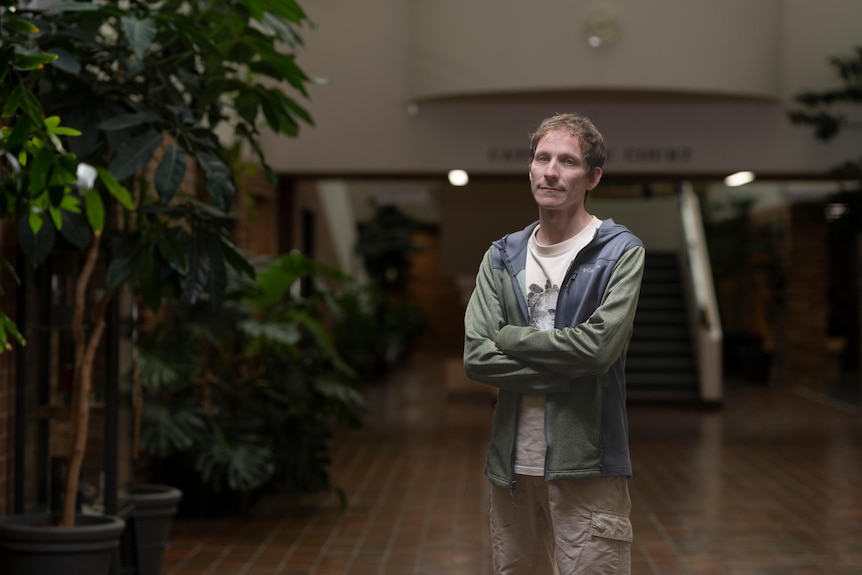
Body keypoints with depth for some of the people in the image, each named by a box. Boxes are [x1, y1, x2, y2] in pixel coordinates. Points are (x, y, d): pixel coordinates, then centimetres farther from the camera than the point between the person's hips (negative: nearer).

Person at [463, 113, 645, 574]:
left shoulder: (621, 252, -2)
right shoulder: (501, 258, 10)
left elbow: (598, 346, -17)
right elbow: (476, 358, -2)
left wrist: (508, 336, -7)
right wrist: (567, 370, -12)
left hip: (587, 466, -4)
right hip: (512, 463, 4)